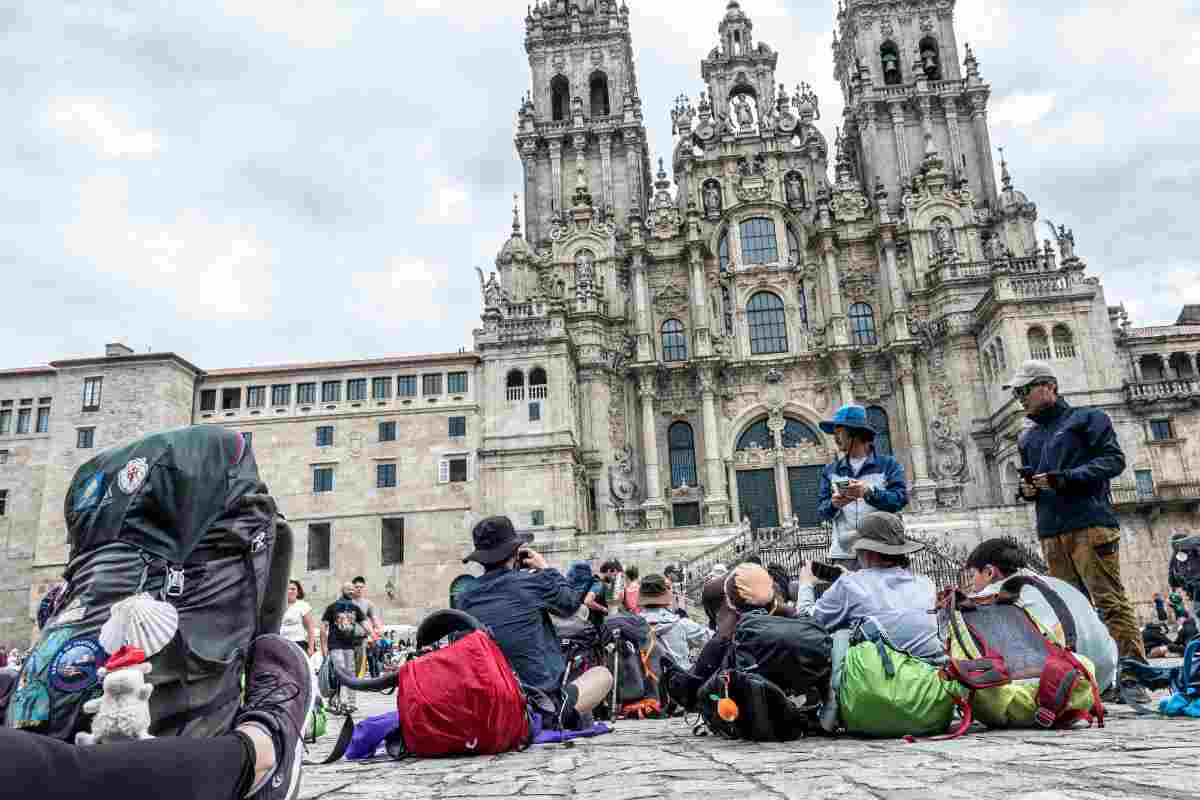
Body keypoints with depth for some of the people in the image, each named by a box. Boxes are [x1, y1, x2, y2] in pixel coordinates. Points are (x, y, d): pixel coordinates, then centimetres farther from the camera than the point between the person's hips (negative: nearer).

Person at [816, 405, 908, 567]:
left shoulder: (888, 465, 6)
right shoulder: (831, 470, 14)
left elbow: (900, 499, -6)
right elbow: (821, 509, 8)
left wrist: (869, 492, -22)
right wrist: (833, 504, -14)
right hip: (843, 554, 2)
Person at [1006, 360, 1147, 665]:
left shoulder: (1086, 419, 6)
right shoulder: (1027, 437, 23)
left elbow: (1114, 459, -5)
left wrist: (1067, 477, -16)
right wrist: (1026, 489, 6)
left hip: (1090, 525, -6)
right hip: (1051, 533, 6)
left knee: (1110, 602, -9)